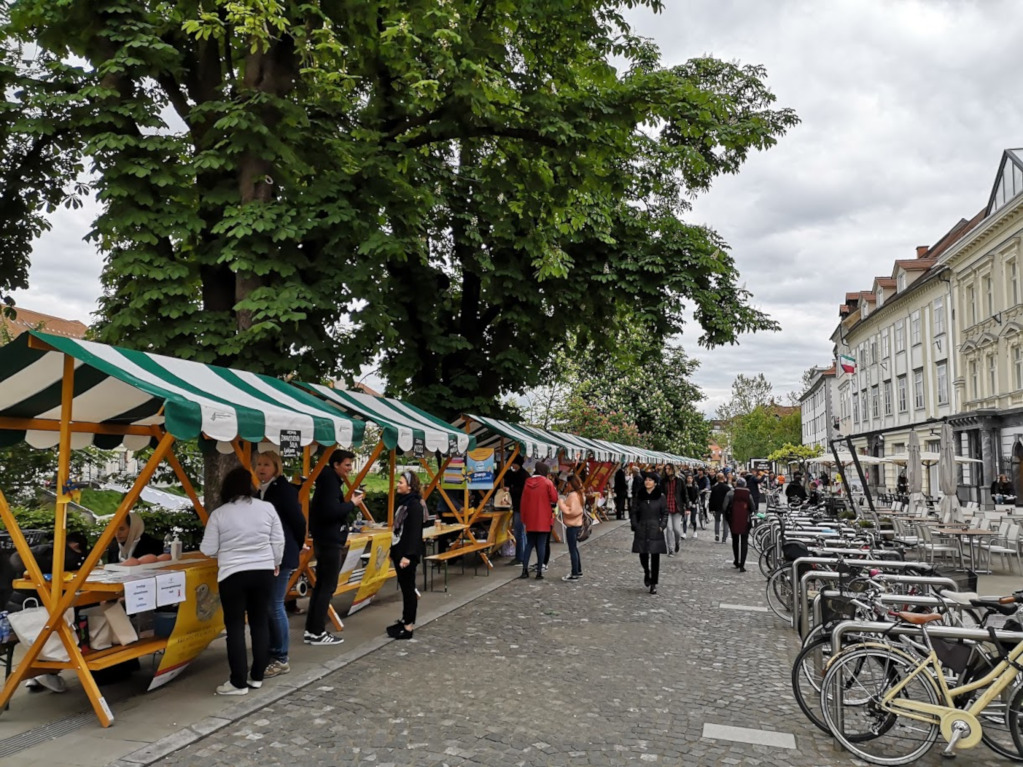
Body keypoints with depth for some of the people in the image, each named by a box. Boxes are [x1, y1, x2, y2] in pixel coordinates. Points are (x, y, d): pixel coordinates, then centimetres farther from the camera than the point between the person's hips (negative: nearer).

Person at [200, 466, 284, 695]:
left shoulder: (219, 514, -6)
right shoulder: (267, 508, -1)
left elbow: (208, 550, -2)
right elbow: (278, 541, 3)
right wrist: (275, 563, 18)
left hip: (233, 575, -3)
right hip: (263, 572, 3)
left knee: (235, 627, 4)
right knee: (260, 622, 12)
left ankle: (239, 682, 6)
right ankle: (257, 676, 19)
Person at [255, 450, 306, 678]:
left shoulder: (284, 489, -13)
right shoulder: (260, 492, 11)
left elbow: (299, 520, -12)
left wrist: (296, 547, 0)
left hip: (282, 556, -8)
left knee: (275, 605, -5)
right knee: (265, 606, 12)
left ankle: (281, 659, 4)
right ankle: (271, 653, 23)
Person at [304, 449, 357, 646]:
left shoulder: (329, 481, 16)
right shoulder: (331, 482, -15)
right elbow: (331, 511, -28)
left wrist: (346, 506, 5)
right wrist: (351, 504, -16)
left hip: (325, 540, 10)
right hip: (330, 541, -10)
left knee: (321, 585, 13)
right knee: (328, 587, -5)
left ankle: (311, 630, 18)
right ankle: (317, 633, -1)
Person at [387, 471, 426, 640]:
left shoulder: (414, 504, -16)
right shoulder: (401, 501, 12)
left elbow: (415, 532, -21)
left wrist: (408, 555, -24)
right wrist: (393, 551, 18)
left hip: (408, 553, -9)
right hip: (399, 550, 9)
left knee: (408, 588, -2)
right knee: (404, 587, 15)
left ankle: (409, 625, 4)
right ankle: (406, 620, 24)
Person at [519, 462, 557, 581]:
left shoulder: (528, 482, 3)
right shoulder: (547, 483, -8)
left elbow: (523, 501, 5)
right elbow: (554, 499, -9)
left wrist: (524, 519, 12)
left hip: (530, 519, 4)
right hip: (543, 520, -4)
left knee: (529, 544, 14)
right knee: (541, 545, 2)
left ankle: (525, 570, 8)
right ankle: (539, 572, 2)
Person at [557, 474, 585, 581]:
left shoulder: (573, 495, -19)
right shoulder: (578, 494, 12)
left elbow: (571, 511, -24)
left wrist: (561, 503, -15)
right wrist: (564, 503, 10)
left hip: (572, 525, -10)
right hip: (577, 524, 10)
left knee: (572, 549, -5)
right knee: (574, 548, 19)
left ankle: (574, 574, -2)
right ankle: (578, 571, 26)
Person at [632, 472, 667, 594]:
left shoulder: (660, 497, -1)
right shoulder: (639, 496, 5)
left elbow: (665, 513, 3)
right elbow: (634, 512, 9)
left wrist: (662, 526, -8)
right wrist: (635, 526, 0)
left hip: (655, 530, -2)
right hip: (642, 530, 2)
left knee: (655, 557, 0)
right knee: (643, 555, 3)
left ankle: (653, 584, 9)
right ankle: (647, 573, 35)